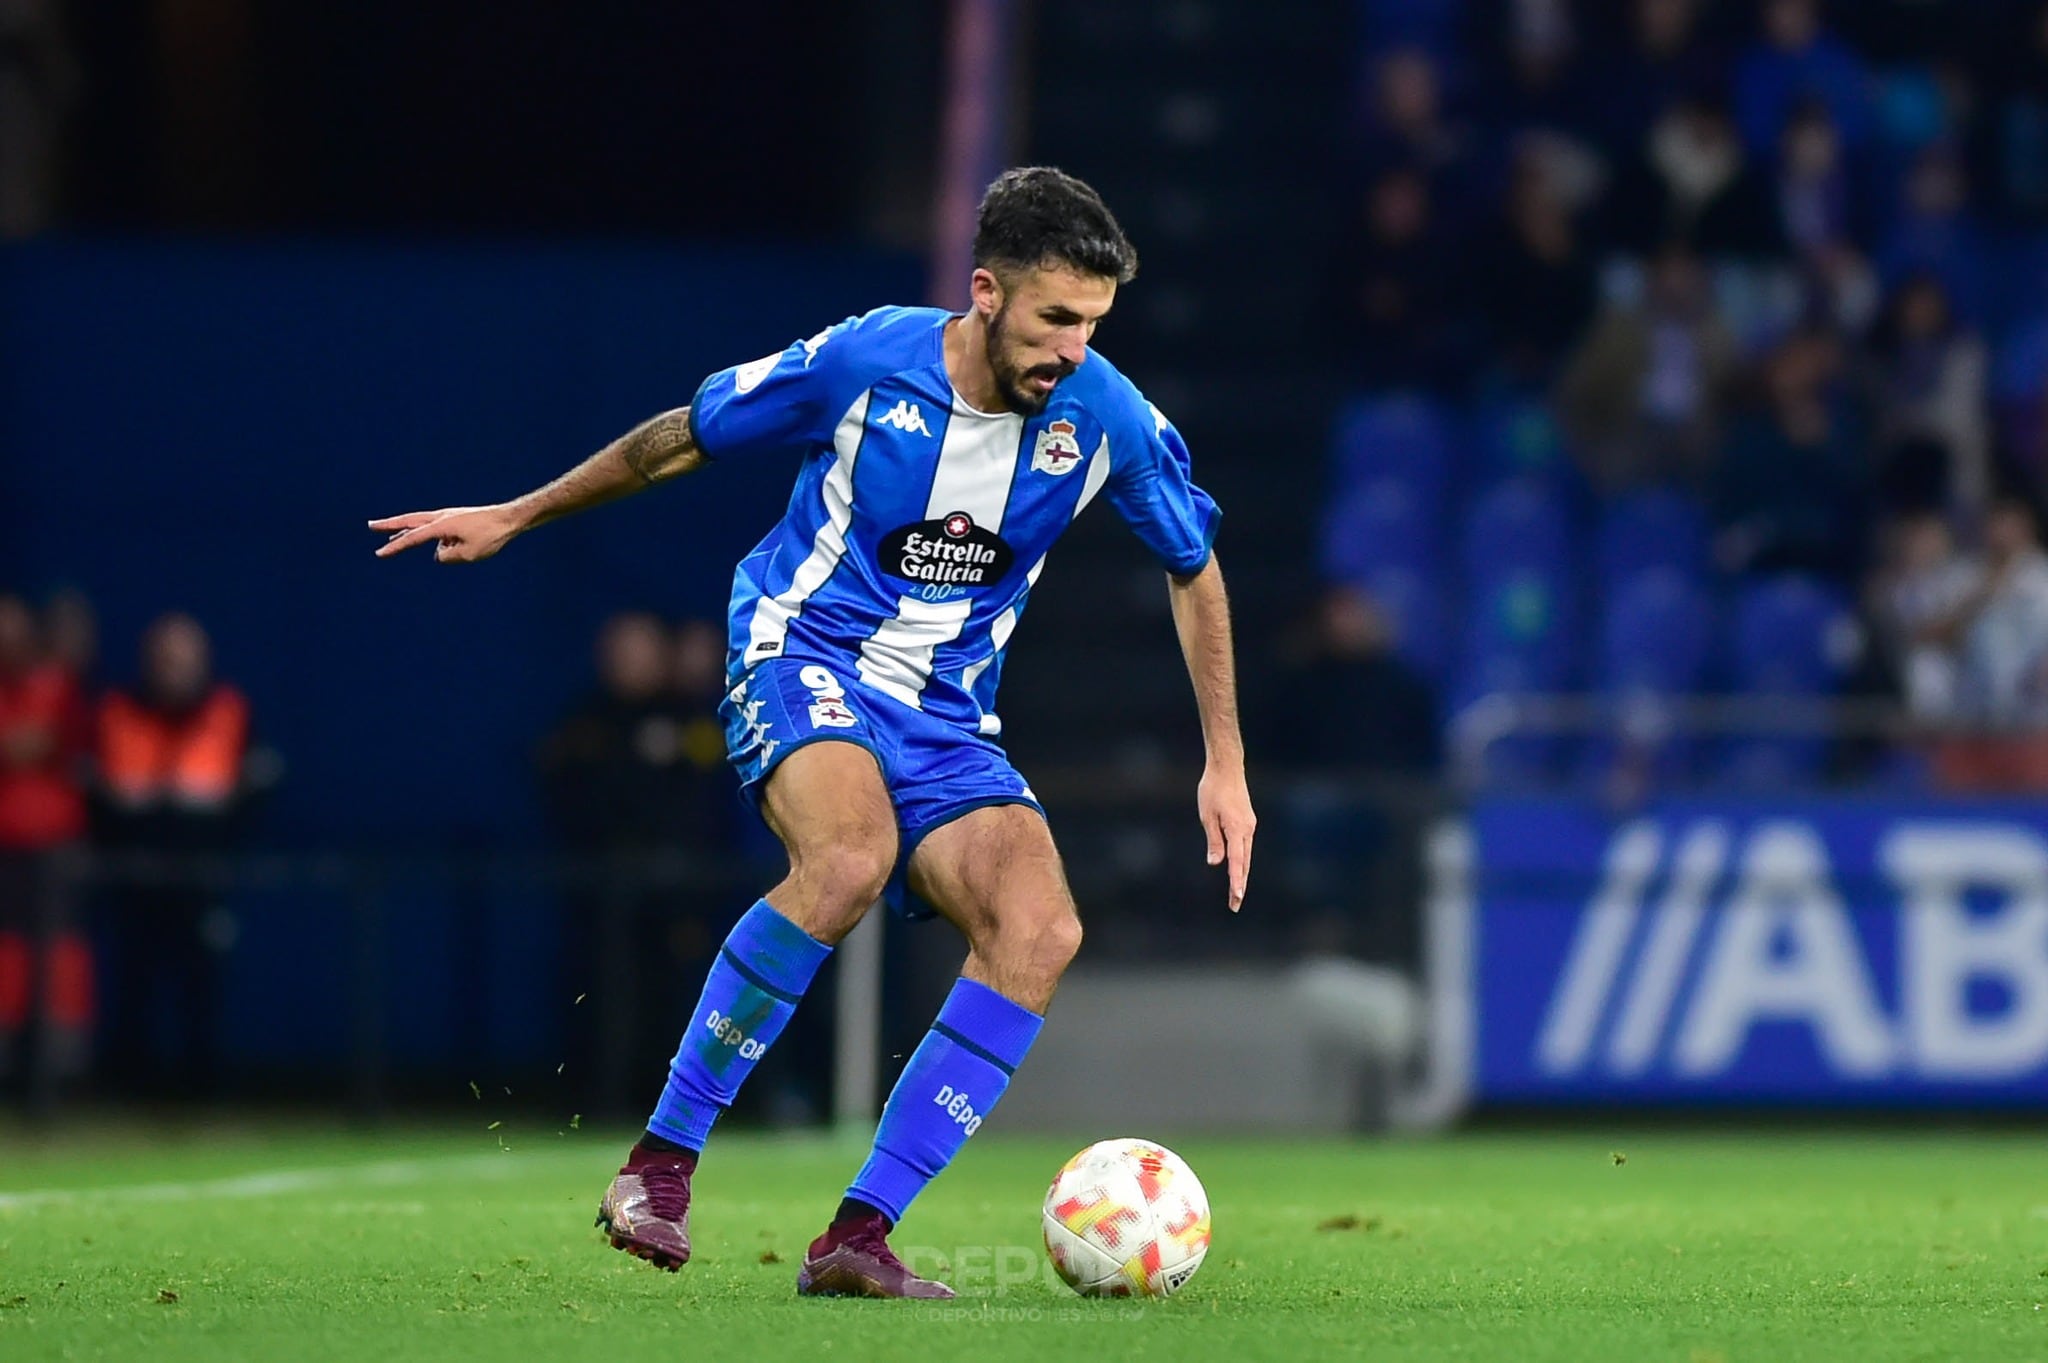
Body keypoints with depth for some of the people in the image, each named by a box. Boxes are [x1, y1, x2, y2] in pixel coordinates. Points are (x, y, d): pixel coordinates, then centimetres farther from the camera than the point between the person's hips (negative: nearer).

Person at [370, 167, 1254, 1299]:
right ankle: (660, 1162, -24)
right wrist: (513, 518, 13)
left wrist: (1225, 763, 11)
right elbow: (684, 438, 3)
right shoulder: (867, 361, -14)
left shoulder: (1106, 419, -7)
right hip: (803, 658, -4)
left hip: (945, 717, 4)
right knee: (851, 859, -37)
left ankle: (856, 1239, -21)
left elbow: (1193, 567, 12)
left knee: (1040, 929, -23)